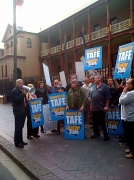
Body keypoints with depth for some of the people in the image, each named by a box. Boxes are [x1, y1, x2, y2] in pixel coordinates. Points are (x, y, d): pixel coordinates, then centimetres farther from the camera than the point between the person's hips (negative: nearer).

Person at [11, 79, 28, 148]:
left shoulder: (22, 90, 14)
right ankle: (17, 142, 8)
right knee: (18, 127, -2)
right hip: (18, 111, -8)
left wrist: (25, 103, 7)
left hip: (23, 111, 8)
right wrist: (23, 94, -23)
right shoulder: (14, 91, -11)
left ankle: (20, 140, 25)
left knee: (21, 126, 15)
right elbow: (17, 100, -21)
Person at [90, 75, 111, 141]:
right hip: (94, 108, 6)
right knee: (95, 122, 14)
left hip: (101, 108, -6)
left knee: (102, 122, -1)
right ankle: (96, 133, 29)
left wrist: (106, 106, -13)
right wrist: (91, 105, 13)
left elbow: (108, 97, -9)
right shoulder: (94, 86, 10)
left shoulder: (104, 86, -8)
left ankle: (106, 135, 12)